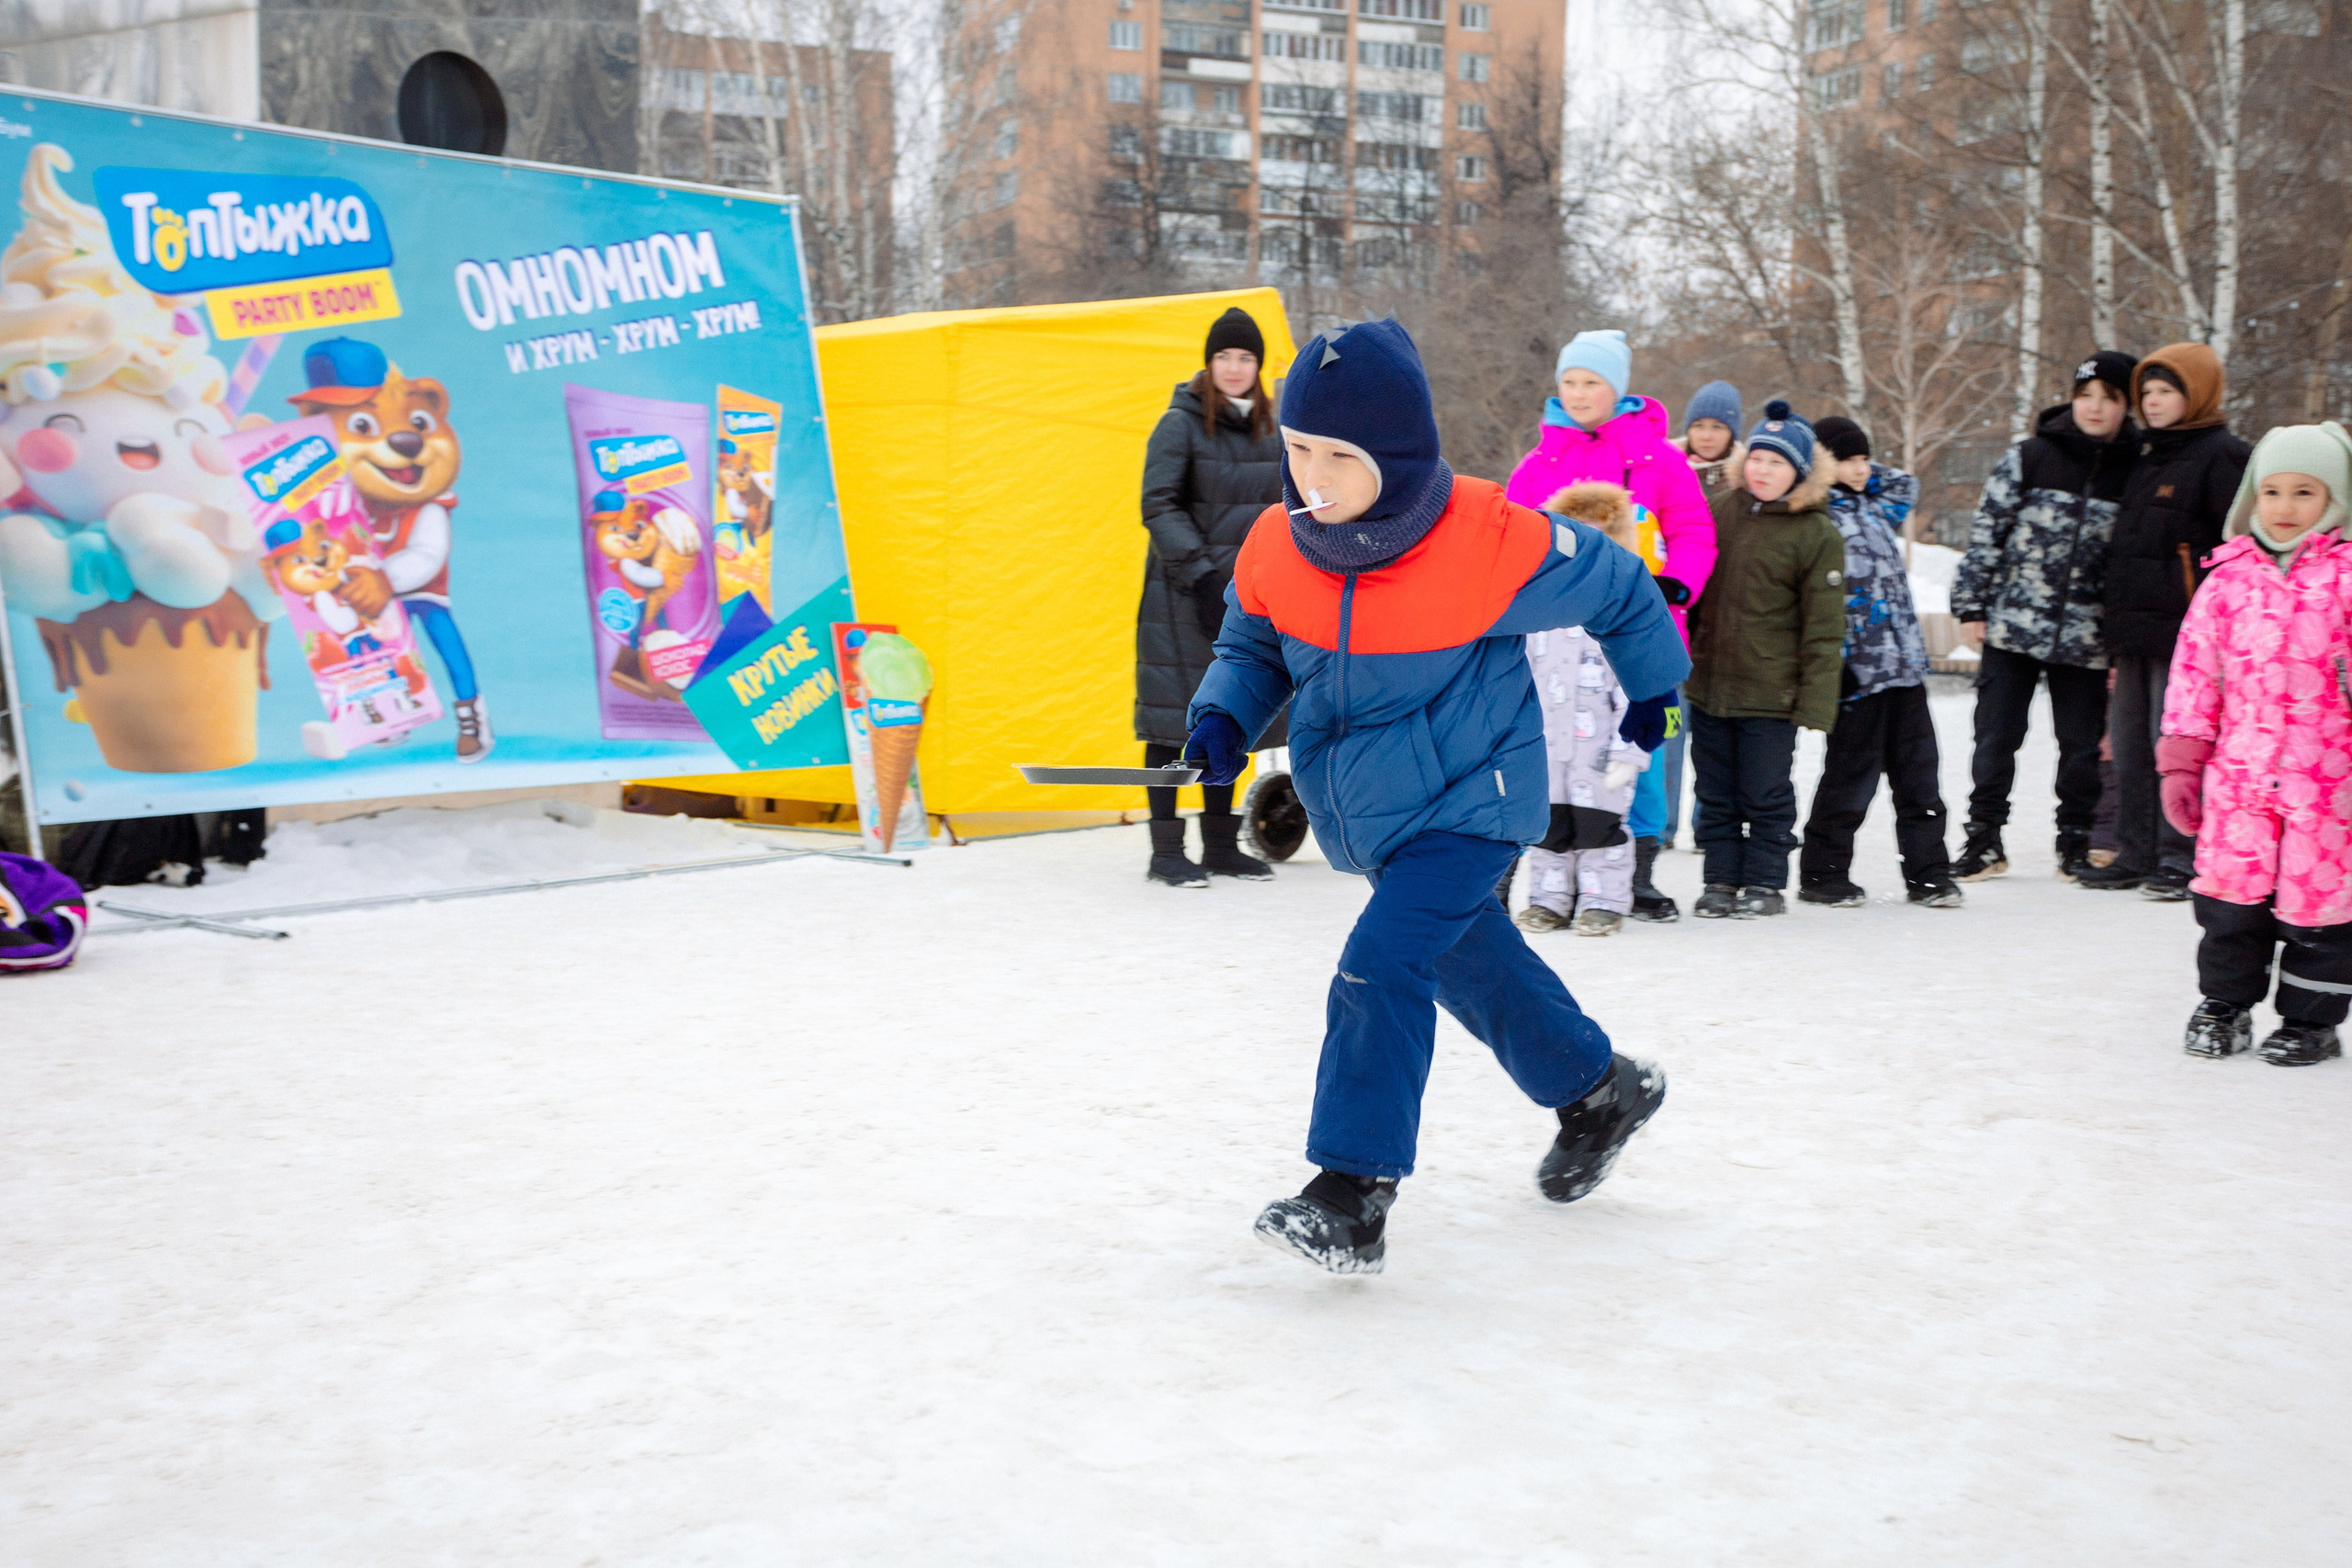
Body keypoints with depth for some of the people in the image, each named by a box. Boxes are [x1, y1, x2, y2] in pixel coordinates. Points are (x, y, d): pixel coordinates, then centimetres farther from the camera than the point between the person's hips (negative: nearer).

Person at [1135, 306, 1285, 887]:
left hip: (1246, 594, 6)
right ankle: (1166, 850, 1)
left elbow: (1280, 509, 21)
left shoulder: (1268, 430, 12)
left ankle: (1222, 845, 19)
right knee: (1175, 717, -4)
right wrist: (1199, 571, -19)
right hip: (1184, 595, -6)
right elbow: (1158, 506, -12)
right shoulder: (1181, 423, -7)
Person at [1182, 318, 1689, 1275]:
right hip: (1364, 808, 7)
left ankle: (1353, 1196, -18)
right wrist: (1224, 714, -13)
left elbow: (1617, 588, -5)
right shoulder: (1274, 546, -11)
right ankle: (1600, 1090, 47)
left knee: (1381, 964, -23)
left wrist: (1653, 688, 12)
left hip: (1469, 796, -7)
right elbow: (1251, 646, 9)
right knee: (1466, 956, 22)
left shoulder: (1490, 543, -24)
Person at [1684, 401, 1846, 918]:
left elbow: (1823, 628, -7)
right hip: (1708, 685, 5)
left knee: (1765, 793, 4)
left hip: (1771, 696, -4)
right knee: (1715, 792, 11)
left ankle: (1764, 882, 18)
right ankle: (1721, 881, 21)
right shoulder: (1720, 511, 7)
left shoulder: (1818, 535, -7)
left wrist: (1815, 701, -11)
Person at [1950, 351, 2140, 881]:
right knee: (1996, 736, 5)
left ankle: (2075, 844, 21)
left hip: (2084, 635, 1)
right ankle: (1984, 838, 17)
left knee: (2081, 744, 7)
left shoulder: (2135, 473, 1)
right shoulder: (2028, 457, -1)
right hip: (2013, 624, -1)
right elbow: (1986, 532, 1)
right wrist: (1971, 606, -2)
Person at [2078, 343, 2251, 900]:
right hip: (2135, 629, 9)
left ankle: (2182, 856, 1)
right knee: (2128, 745, 9)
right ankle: (2136, 854, 17)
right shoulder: (2147, 458, 20)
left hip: (2182, 631, -8)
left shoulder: (2223, 457, -6)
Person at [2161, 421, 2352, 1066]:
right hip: (2239, 772, 2)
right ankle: (2224, 1006, 27)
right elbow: (2194, 672, 10)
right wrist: (2180, 762, 7)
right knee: (2230, 896, 7)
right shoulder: (2229, 578, 7)